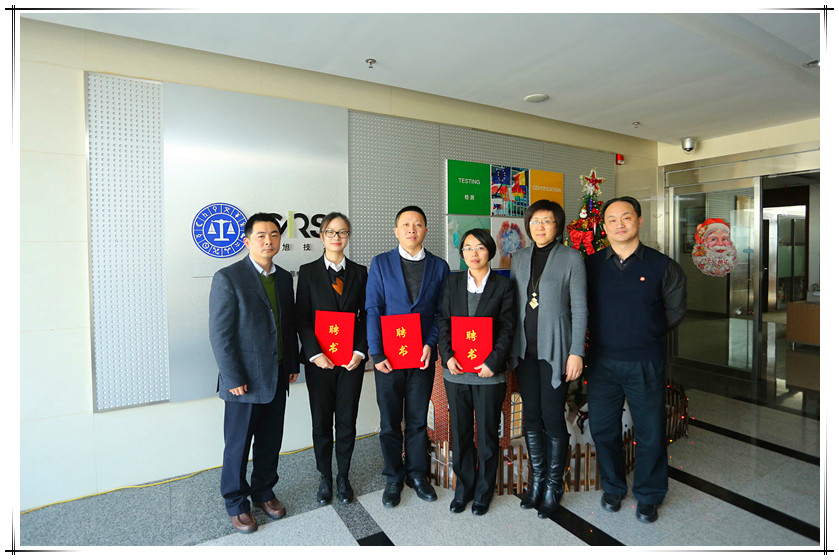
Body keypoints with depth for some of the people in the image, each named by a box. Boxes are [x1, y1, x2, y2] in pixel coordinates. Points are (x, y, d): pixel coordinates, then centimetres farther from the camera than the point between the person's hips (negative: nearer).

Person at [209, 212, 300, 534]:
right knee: (238, 446, 12)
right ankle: (237, 504, 32)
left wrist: (292, 365, 9)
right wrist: (233, 379, -14)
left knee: (270, 443, 17)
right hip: (245, 381, -5)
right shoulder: (228, 278, -12)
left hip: (277, 378, 5)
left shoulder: (284, 278, 7)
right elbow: (220, 334, -13)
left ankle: (264, 492, 38)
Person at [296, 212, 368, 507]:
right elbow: (301, 318, -3)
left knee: (347, 421, 9)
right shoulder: (308, 272, 0)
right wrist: (316, 353, -13)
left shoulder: (359, 272, 5)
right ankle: (325, 478, 29)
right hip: (319, 359, -1)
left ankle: (343, 477, 29)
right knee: (321, 422, 9)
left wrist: (360, 351, -9)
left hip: (352, 360, 1)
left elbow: (366, 316, 3)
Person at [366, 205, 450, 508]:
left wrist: (431, 344, -9)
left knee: (418, 420, 13)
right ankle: (393, 478, 30)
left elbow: (442, 311, 4)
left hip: (423, 357, 1)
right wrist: (376, 353, -10)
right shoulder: (381, 263, 1)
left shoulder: (439, 266, 5)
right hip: (388, 356, -1)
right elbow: (373, 310, -3)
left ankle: (417, 474, 33)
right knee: (390, 422, 10)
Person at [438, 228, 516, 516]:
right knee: (460, 433, 14)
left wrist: (493, 362, -14)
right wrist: (447, 355, -10)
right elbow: (444, 321, 3)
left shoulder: (503, 285, 0)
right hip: (455, 372, 2)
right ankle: (463, 488, 33)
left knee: (487, 435, 10)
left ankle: (483, 492, 31)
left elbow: (507, 328, -4)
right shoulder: (452, 282, 7)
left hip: (489, 373, -2)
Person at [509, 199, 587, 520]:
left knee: (552, 418, 2)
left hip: (555, 350, -4)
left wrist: (576, 352, -10)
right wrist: (509, 347, 8)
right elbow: (514, 304, 11)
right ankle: (536, 480, 29)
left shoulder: (571, 258, -4)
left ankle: (553, 487, 21)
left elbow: (579, 308, -5)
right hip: (525, 349, 4)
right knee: (531, 417, 12)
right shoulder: (519, 259, 8)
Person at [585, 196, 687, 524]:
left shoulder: (662, 265, -2)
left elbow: (675, 311, 9)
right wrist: (611, 333, 8)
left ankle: (649, 496, 33)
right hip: (601, 363, 2)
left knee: (650, 432, 9)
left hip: (646, 364, -1)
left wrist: (645, 334, 9)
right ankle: (612, 487, 36)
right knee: (602, 429, 12)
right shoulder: (591, 265, 1)